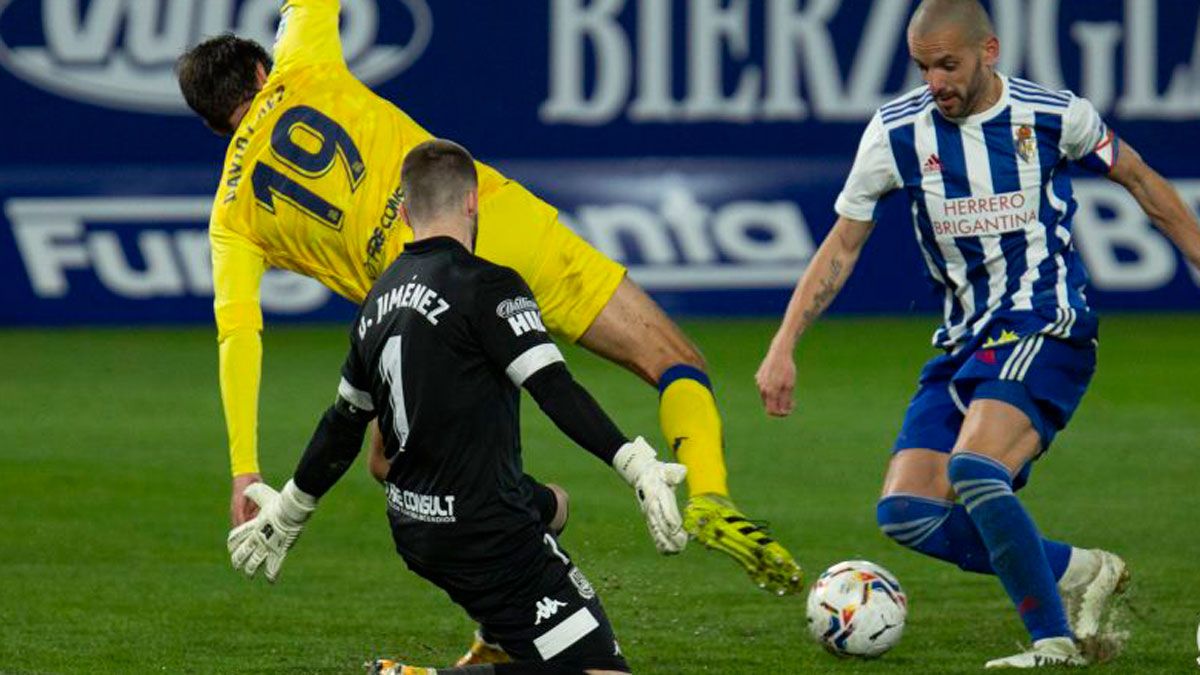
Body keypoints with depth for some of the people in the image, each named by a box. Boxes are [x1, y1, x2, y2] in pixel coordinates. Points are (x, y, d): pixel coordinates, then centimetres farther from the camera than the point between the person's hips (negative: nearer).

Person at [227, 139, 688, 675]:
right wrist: (636, 464, -28)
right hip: (488, 538, -9)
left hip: (412, 530, 9)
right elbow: (554, 389, -22)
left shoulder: (379, 300, 13)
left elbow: (343, 425, 23)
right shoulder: (486, 286, -11)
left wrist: (288, 511, 35)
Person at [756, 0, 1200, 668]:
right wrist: (783, 349, 0)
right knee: (907, 513, -9)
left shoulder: (1055, 116, -6)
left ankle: (1055, 640, -19)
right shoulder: (897, 131, 0)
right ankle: (1077, 572, 5)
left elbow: (1140, 181, 11)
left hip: (1047, 331, -5)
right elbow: (842, 245, 8)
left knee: (972, 469, -30)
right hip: (966, 339, 5)